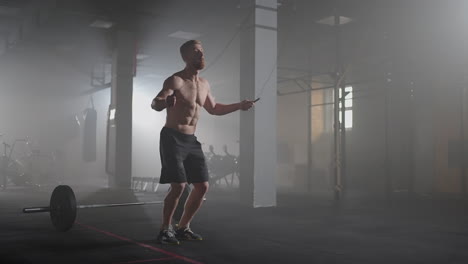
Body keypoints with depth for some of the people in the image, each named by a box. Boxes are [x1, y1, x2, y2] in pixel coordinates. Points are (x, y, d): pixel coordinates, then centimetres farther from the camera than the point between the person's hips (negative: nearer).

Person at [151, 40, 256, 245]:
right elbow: (155, 103, -27)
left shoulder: (204, 84, 11)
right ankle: (165, 230, 3)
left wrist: (239, 106, 17)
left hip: (191, 140, 7)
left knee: (202, 186, 4)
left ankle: (183, 228, 19)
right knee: (179, 186, -15)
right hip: (172, 138, -7)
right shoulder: (176, 80, -13)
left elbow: (213, 109, 26)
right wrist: (164, 102, -51)